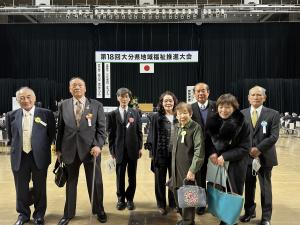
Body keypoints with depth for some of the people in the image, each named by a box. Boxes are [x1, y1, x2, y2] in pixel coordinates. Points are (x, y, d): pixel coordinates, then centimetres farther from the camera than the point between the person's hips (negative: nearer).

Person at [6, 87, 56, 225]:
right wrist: (16, 148, 10)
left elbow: (51, 134, 3)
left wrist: (43, 148, 4)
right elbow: (10, 136, 15)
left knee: (39, 187, 10)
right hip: (19, 157, 2)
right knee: (21, 188, 13)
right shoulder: (12, 116, 2)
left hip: (39, 156, -2)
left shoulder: (46, 114, -5)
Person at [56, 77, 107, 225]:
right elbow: (60, 129, 7)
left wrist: (98, 145, -14)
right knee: (71, 182, 14)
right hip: (70, 149, 1)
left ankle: (99, 210, 30)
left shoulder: (96, 105, 1)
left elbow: (101, 128, -1)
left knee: (95, 182, 9)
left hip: (90, 149, -1)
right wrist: (59, 149, 5)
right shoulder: (63, 105, 6)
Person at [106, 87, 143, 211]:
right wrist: (112, 149, -3)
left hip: (133, 149, 1)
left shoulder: (135, 113, 5)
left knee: (132, 176, 8)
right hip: (119, 149, -1)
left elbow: (139, 131, 5)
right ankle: (121, 199, 22)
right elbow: (110, 133, 1)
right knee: (120, 176, 8)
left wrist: (140, 147, 0)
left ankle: (130, 199, 22)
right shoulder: (112, 114, 1)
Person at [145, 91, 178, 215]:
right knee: (160, 180, 10)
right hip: (161, 153, -1)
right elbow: (152, 136, -4)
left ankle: (173, 203, 31)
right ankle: (161, 205, 26)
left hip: (176, 153, 2)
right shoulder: (156, 117, -3)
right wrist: (152, 151, -10)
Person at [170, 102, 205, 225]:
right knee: (177, 194, 16)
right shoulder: (177, 128, 10)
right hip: (176, 168, 7)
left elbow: (199, 150, -17)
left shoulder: (195, 127, -12)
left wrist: (192, 170, -21)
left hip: (187, 169, -7)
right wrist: (174, 168, 16)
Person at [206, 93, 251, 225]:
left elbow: (245, 148, -13)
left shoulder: (242, 124, -15)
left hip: (236, 164, -3)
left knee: (233, 194, 8)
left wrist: (225, 156, -21)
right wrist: (212, 152, -12)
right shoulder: (212, 121, -5)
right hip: (217, 162, 3)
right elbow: (208, 140, 8)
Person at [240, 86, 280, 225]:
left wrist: (259, 149, -18)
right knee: (249, 186, 13)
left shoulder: (273, 114, -3)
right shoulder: (241, 114, 4)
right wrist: (248, 149, -11)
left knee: (265, 187, 10)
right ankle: (249, 211, 31)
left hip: (265, 156, -2)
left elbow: (274, 136, -10)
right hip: (247, 156, 2)